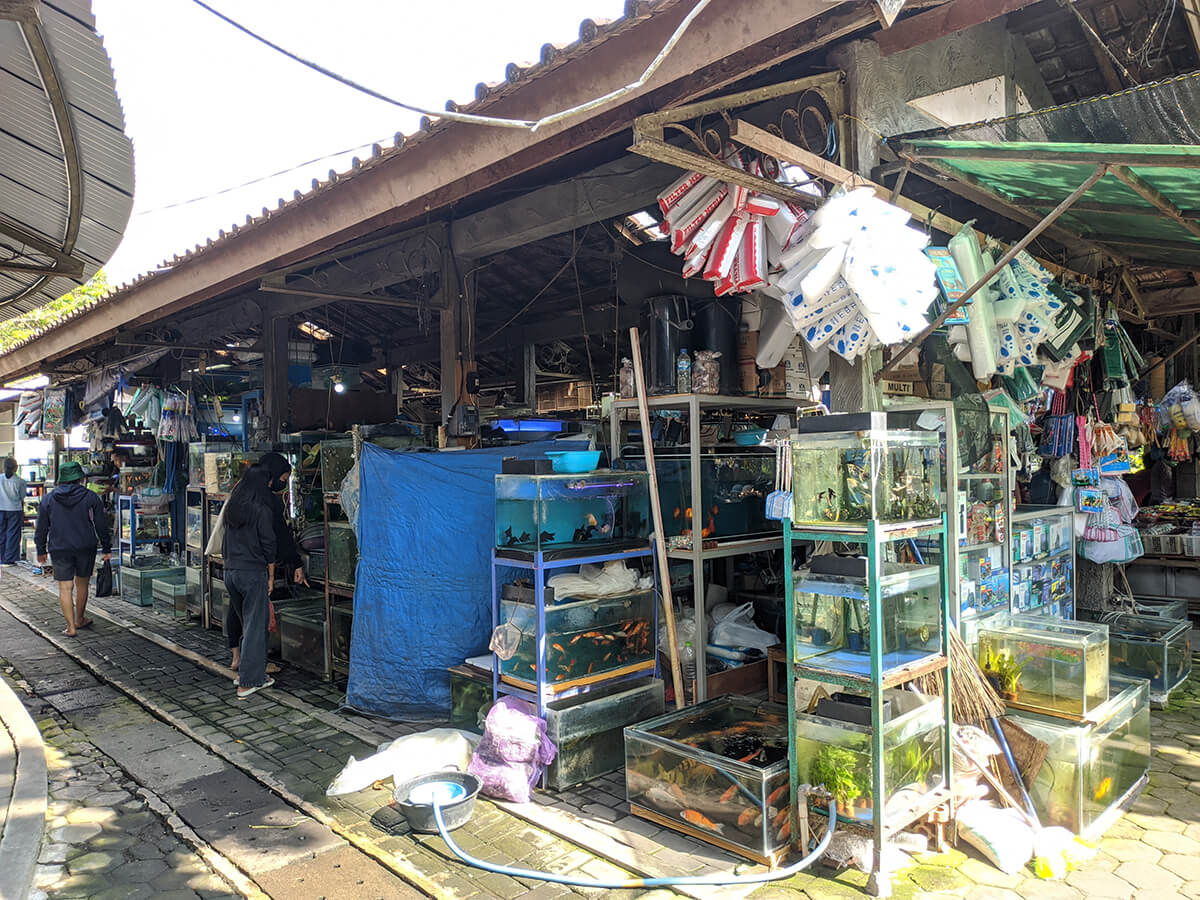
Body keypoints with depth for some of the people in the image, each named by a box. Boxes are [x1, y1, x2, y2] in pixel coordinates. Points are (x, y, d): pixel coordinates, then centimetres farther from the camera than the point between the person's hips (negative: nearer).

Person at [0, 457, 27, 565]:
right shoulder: (20, 481, -8)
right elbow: (22, 499, -1)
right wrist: (23, 512, 9)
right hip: (15, 509, -2)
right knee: (13, 535, 3)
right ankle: (9, 560, 4)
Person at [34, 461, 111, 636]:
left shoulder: (49, 500, 3)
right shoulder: (90, 497, -2)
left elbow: (41, 528, 7)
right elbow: (102, 525, 0)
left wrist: (41, 551, 18)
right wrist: (107, 549, 7)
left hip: (59, 550, 0)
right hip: (86, 548, 0)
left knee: (65, 588, 2)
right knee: (82, 584, 15)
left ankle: (71, 627, -2)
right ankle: (80, 620, 29)